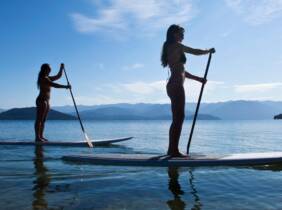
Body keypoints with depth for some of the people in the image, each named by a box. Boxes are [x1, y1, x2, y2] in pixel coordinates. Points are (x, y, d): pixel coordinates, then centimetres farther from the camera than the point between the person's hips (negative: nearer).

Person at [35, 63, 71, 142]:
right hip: (41, 100, -10)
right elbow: (55, 85, -22)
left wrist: (61, 68, 13)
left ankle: (41, 137, 12)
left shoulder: (48, 78, 17)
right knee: (39, 120, -9)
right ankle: (37, 137, -8)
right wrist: (66, 86, -21)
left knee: (43, 120, 9)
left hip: (46, 101, 10)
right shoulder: (43, 78, -12)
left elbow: (58, 76, 23)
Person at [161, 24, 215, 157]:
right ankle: (174, 150, -8)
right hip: (176, 85, -10)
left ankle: (172, 150, 14)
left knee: (177, 118, 10)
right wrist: (209, 51, 15)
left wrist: (198, 79, 23)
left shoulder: (171, 48, 25)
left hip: (173, 85, 10)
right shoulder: (176, 46, -3)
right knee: (179, 118, -9)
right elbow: (196, 52, -5)